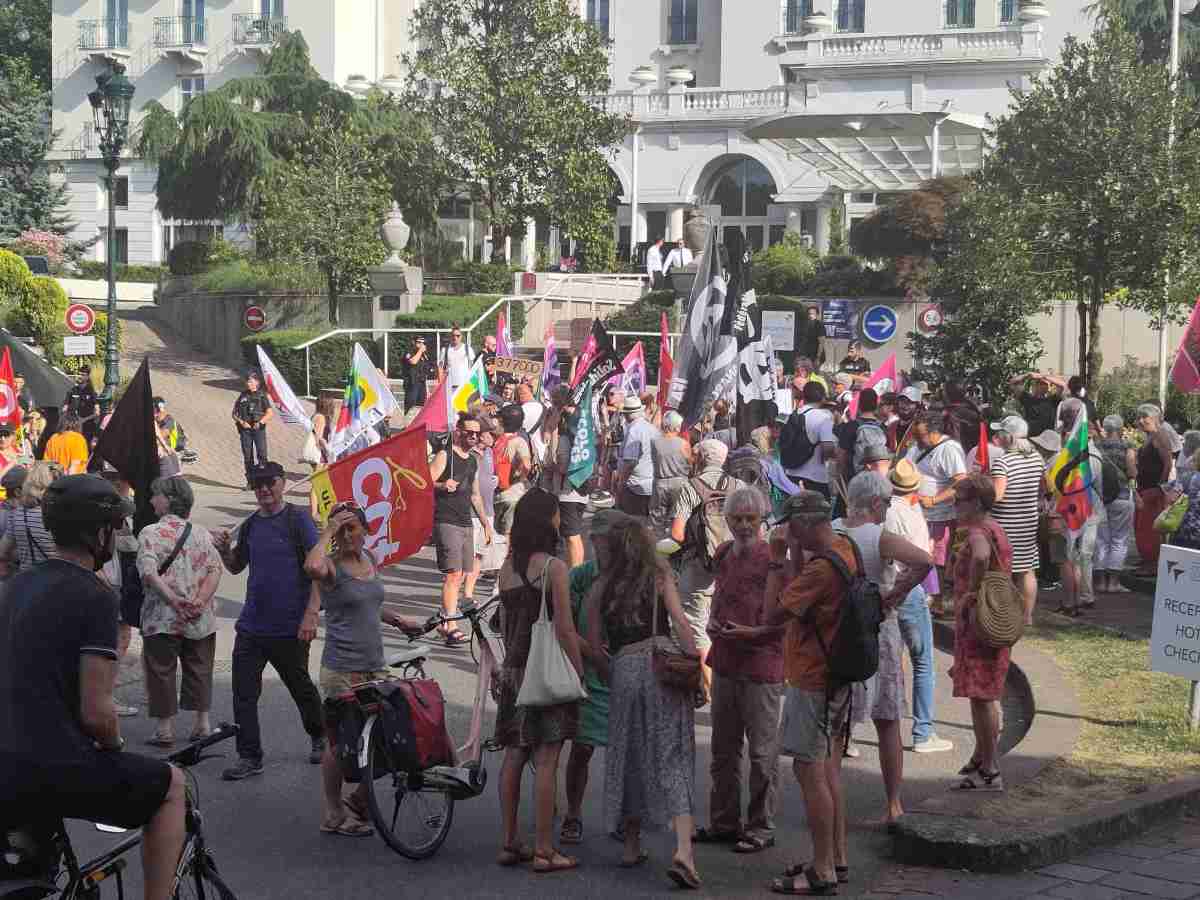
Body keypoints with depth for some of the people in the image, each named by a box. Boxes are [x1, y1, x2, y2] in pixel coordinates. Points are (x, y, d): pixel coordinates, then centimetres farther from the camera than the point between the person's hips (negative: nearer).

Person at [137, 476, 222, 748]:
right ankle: (203, 725, 18)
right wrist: (200, 600, -10)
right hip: (200, 620, 4)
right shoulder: (202, 533, 7)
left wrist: (173, 600, -22)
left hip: (162, 620, -4)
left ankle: (165, 730, 5)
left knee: (162, 673, 5)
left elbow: (148, 572, -19)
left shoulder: (151, 533, -6)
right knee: (199, 671, 15)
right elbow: (215, 569, -2)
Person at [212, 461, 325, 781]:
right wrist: (224, 550, 1)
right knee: (244, 692, -1)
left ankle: (320, 738, 35)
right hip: (251, 625, 5)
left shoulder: (298, 519, -8)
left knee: (300, 687, 12)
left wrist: (312, 613, -21)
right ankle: (249, 756, 7)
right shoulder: (251, 525, 10)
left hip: (290, 627, -5)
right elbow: (236, 567, 21)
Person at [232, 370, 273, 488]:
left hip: (258, 429, -3)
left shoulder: (262, 395, 3)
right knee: (247, 456, 3)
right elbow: (234, 413, 12)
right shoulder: (243, 396, 11)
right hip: (245, 429, 3)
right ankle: (250, 481, 9)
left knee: (262, 454, -13)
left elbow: (270, 413, -3)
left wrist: (260, 422, -17)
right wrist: (241, 422, -6)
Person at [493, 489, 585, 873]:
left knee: (514, 756, 12)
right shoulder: (553, 567, -12)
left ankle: (509, 844, 17)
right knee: (546, 761, -3)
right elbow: (564, 629, -14)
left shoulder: (507, 567, 8)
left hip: (514, 670, 7)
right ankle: (544, 851, -1)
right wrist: (579, 674, -7)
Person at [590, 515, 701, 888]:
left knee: (628, 755, 15)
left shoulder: (601, 589, 10)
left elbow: (594, 644, 9)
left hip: (622, 670, 2)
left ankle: (632, 846, 23)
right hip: (662, 665, -2)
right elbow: (679, 623, -6)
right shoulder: (660, 576, 5)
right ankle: (683, 848, -18)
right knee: (672, 759, -3)